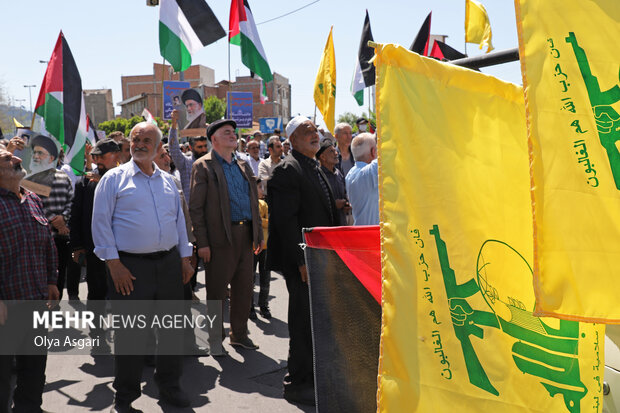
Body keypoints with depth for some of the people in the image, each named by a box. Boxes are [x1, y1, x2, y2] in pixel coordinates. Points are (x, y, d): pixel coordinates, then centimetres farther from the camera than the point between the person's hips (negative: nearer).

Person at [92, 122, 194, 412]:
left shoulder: (167, 181, 14)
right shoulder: (114, 178, -1)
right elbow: (101, 223, -6)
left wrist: (185, 257, 12)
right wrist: (114, 264, -12)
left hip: (169, 264, 5)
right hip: (131, 267, -4)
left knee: (172, 328, 12)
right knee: (131, 333, 2)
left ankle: (169, 386, 29)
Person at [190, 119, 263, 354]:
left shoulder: (243, 166, 15)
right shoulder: (203, 166, -3)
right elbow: (196, 207, -7)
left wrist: (258, 234, 13)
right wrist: (202, 242, -13)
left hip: (245, 234, 6)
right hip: (220, 236, -6)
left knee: (244, 288, 12)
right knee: (217, 290, 4)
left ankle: (239, 333, 26)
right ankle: (214, 337, 19)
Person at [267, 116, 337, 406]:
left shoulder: (316, 169, 17)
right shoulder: (287, 170, -13)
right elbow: (285, 220, -19)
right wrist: (301, 260, -22)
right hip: (301, 261, -9)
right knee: (303, 320, 0)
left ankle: (310, 375, 31)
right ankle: (298, 384, 13)